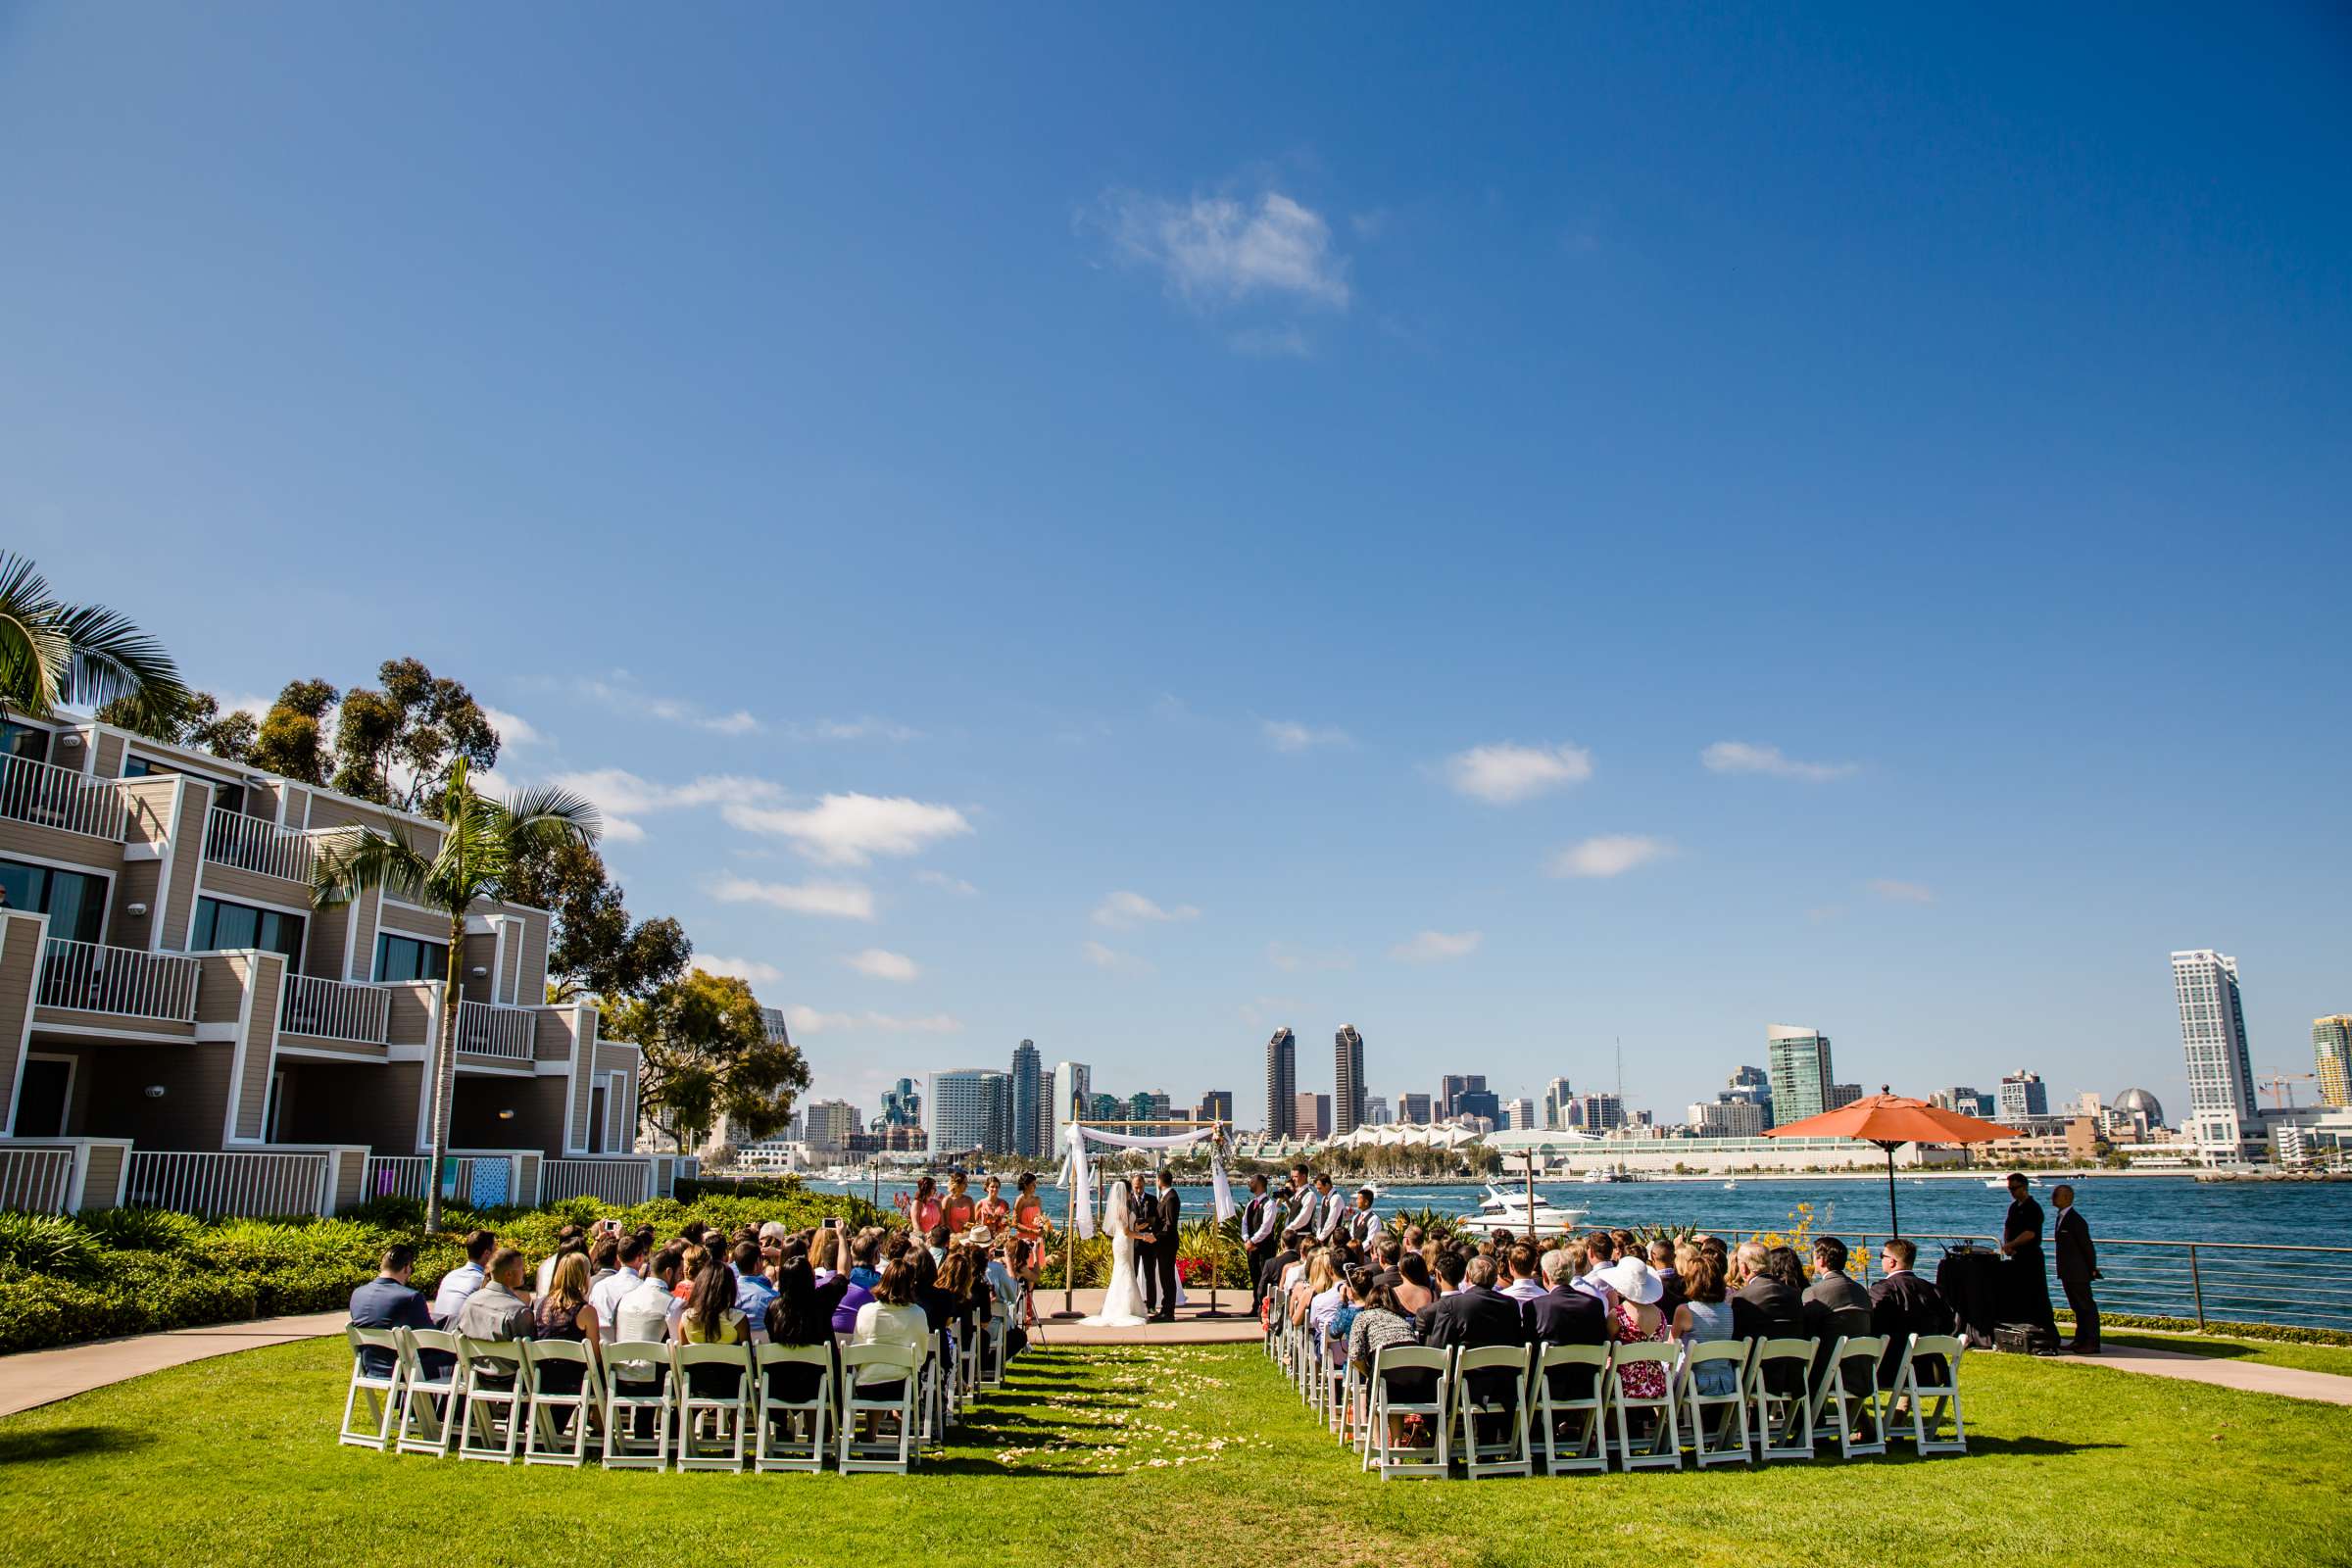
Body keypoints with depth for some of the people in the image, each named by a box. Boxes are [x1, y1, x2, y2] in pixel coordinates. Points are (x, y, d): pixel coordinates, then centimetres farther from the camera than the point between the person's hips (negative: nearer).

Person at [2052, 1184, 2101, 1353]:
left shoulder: (2076, 1220, -18)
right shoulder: (2062, 1217, 11)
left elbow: (2087, 1246, -16)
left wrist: (2092, 1269, -11)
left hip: (2078, 1274, -10)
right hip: (2067, 1273, 10)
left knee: (2087, 1307, -3)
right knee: (2077, 1307, 16)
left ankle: (2092, 1343, 1)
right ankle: (2081, 1340, 24)